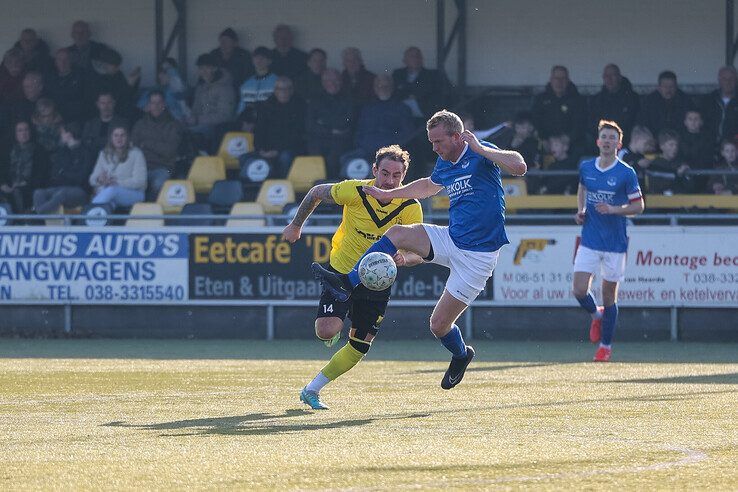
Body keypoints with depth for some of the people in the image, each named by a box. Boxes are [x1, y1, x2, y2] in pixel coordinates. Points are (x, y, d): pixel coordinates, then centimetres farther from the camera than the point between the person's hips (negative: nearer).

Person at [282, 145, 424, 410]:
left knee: (359, 347, 2)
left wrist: (404, 258, -44)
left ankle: (312, 391, 19)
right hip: (341, 271, -2)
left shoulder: (411, 208, -18)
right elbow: (317, 192, -2)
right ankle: (335, 327, 18)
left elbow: (418, 253, -21)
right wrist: (296, 225, 6)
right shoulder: (355, 191, -21)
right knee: (326, 331, -21)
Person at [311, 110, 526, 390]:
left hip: (478, 253, -7)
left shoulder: (481, 154, -14)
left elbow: (519, 167, -31)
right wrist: (389, 195, 33)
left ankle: (461, 355, 30)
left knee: (439, 324, -3)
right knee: (397, 233, -12)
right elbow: (429, 186, 33)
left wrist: (480, 148, -31)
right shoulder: (445, 164, 9)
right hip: (452, 239, 7)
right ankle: (347, 284, -7)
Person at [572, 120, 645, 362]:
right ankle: (596, 315, 26)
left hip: (615, 242, -3)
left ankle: (606, 345, 19)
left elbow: (639, 206, -3)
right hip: (589, 240, 3)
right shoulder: (586, 167, 4)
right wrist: (580, 210, 7)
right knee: (579, 290, -8)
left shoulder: (626, 173, -8)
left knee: (609, 295, 4)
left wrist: (614, 209, -19)